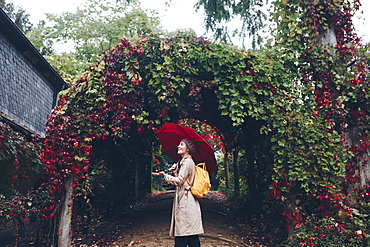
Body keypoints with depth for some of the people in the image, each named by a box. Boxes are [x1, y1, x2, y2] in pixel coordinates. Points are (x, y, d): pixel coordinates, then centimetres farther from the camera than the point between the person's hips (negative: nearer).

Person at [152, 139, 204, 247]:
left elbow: (179, 181, -16)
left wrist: (164, 175, -10)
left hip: (186, 201, -10)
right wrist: (174, 172, 5)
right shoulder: (183, 162, 20)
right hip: (184, 200, 10)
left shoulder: (187, 162, -10)